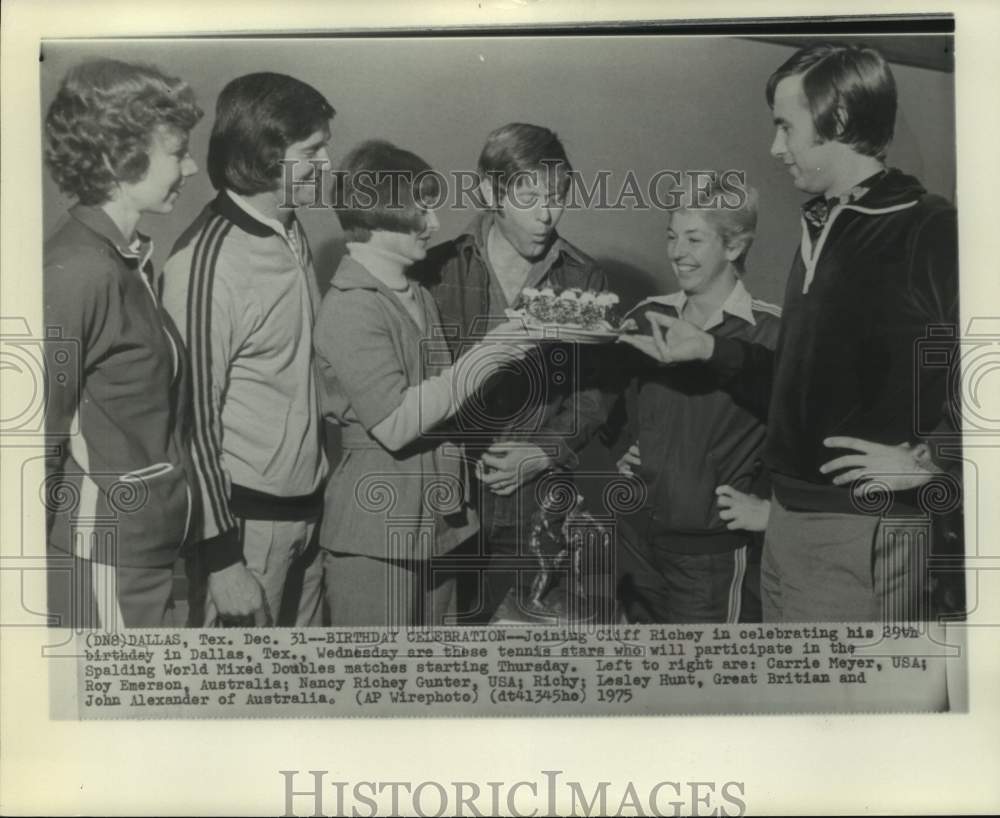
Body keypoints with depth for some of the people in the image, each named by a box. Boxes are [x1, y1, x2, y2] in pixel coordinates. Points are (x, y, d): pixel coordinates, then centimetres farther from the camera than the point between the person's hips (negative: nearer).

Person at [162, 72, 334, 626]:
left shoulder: (292, 233, 5)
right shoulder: (206, 263, -19)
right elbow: (194, 416, -17)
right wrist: (222, 559, -15)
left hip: (305, 506, 8)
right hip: (246, 518, -7)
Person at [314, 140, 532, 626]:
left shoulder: (418, 297, 13)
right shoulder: (349, 308, -14)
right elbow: (393, 423, -22)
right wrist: (489, 353, -20)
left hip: (438, 522, 8)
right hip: (375, 535, -8)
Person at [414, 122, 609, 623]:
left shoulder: (583, 280, 6)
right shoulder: (442, 270, -2)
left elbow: (594, 391, 7)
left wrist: (545, 452, -8)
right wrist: (465, 457, -12)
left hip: (539, 498, 2)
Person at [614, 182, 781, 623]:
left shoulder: (769, 332, -14)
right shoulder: (647, 316, 5)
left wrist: (771, 507, -11)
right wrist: (622, 453, 9)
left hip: (712, 556, -5)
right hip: (637, 539, 6)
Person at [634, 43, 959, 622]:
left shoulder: (932, 233, -13)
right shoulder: (822, 231, 14)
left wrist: (928, 457, -18)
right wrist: (710, 349, 14)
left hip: (864, 531, -8)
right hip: (789, 519, 8)